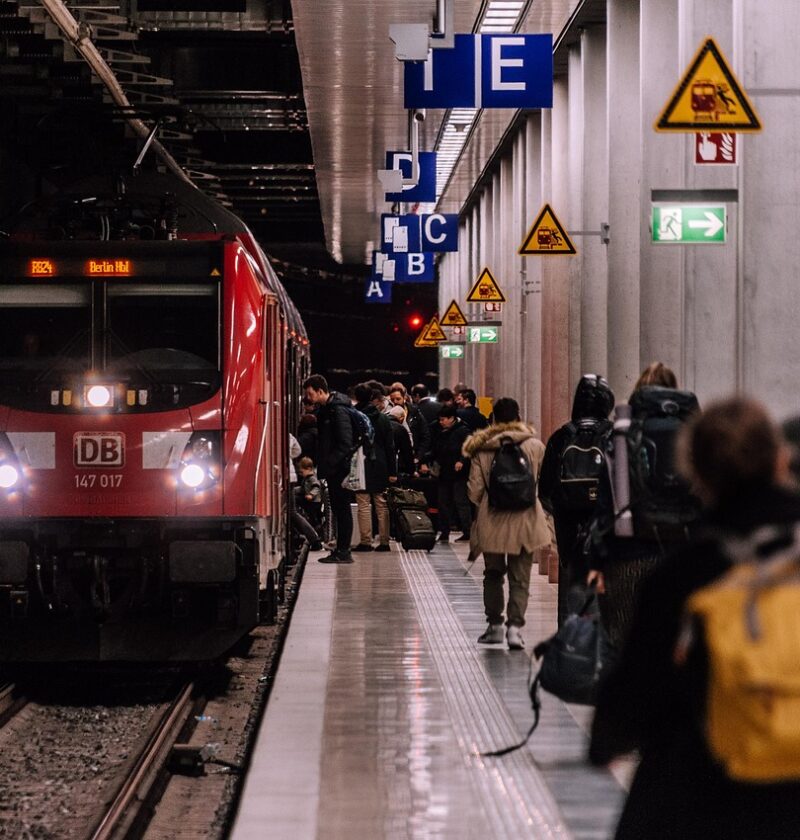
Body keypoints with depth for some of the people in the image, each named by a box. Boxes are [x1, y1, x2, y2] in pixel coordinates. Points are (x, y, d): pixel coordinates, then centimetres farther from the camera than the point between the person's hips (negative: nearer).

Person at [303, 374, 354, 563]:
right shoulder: (324, 409, 13)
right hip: (333, 469, 9)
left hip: (340, 468, -9)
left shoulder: (338, 410, -15)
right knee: (338, 509, 11)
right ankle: (341, 550, 16)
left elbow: (345, 443, -19)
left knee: (342, 508, -4)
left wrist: (329, 463, -19)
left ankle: (343, 551, -1)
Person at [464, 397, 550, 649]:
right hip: (524, 520, -1)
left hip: (491, 521, 1)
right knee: (520, 577, 3)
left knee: (493, 574, 16)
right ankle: (515, 625, -9)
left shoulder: (481, 449, -3)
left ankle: (494, 624, 20)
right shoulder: (534, 446, -5)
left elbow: (475, 491, -1)